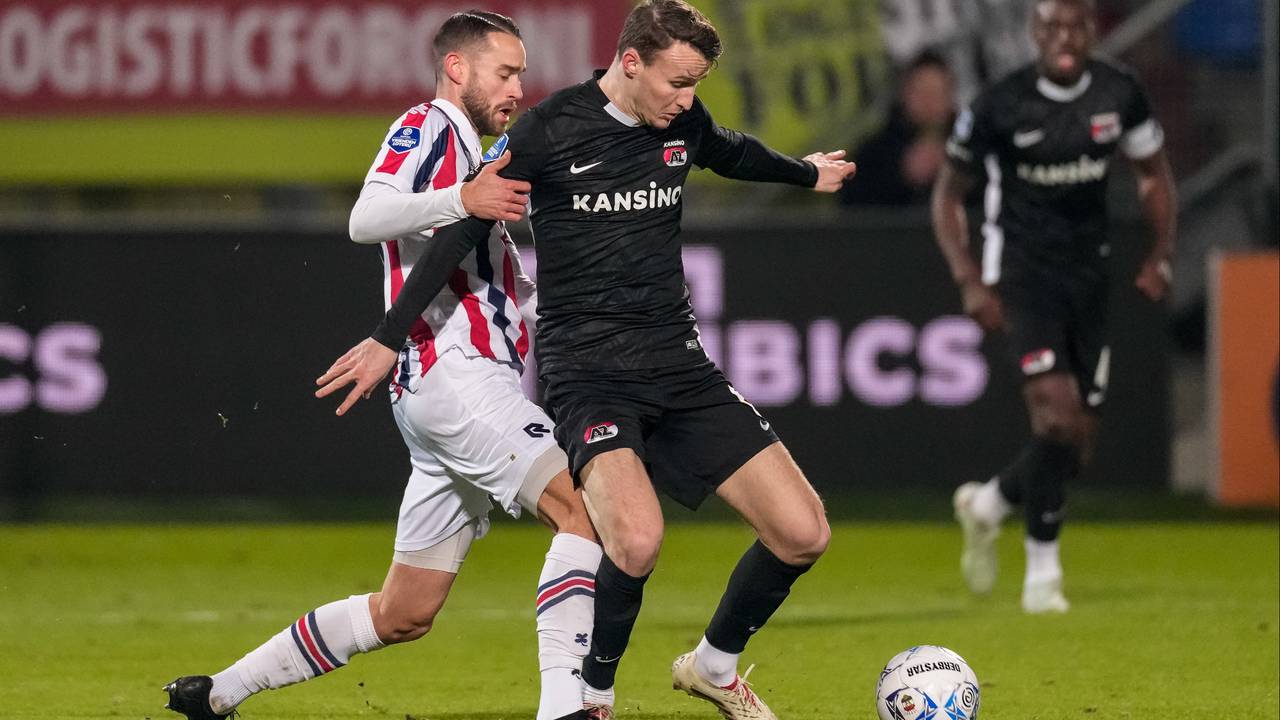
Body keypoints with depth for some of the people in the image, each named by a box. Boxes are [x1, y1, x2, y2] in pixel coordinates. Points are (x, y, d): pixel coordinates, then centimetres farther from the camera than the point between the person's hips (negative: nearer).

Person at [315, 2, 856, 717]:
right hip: (588, 368, -6)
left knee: (803, 533, -4)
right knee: (637, 539, -31)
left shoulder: (684, 122, 6)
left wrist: (807, 172, 49)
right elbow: (464, 229, -3)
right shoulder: (550, 130, -10)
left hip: (679, 363, 6)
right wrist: (389, 338, -3)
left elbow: (732, 152, 30)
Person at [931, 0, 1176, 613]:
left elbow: (1154, 173, 14)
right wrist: (969, 282, -10)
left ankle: (987, 505, 35)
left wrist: (1160, 254, 0)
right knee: (1058, 414, -21)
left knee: (1076, 444, 6)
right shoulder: (1001, 106, -11)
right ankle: (1042, 569, -9)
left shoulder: (1119, 95, -2)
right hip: (1021, 273, -5)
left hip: (1086, 274, 5)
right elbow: (947, 194, 0)